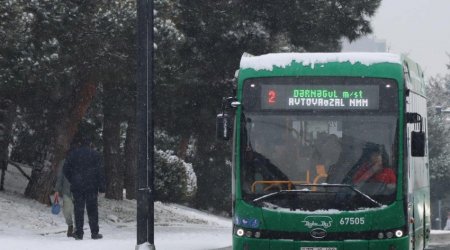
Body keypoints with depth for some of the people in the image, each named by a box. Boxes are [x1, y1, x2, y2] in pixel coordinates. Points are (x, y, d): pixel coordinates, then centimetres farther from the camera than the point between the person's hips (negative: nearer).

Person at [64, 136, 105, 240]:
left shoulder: (73, 154, 6)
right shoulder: (95, 154, 2)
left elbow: (66, 169, 5)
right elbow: (99, 171, -2)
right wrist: (101, 187, -1)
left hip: (77, 187, 1)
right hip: (91, 187, -1)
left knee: (79, 210, 3)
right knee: (92, 209, 4)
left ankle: (79, 233, -1)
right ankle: (94, 232, 3)